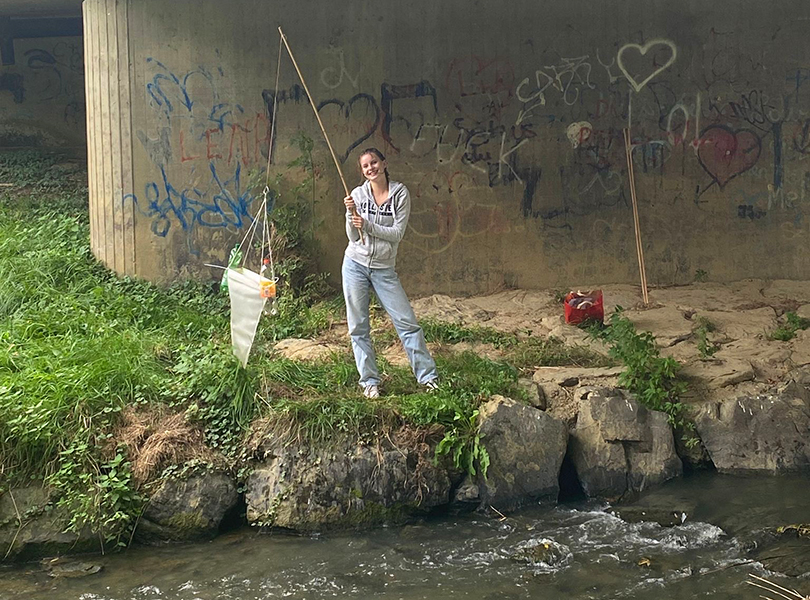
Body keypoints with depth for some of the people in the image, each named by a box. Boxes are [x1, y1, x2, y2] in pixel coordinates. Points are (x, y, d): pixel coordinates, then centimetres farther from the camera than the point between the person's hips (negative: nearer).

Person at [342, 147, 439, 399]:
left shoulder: (400, 193, -4)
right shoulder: (357, 194, 0)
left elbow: (397, 233, -9)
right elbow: (353, 238, -1)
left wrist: (367, 225, -16)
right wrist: (351, 214, -17)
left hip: (384, 269, -1)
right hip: (356, 265, 1)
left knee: (407, 322, -3)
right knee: (358, 327, 3)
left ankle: (428, 376, 6)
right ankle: (369, 381, 14)